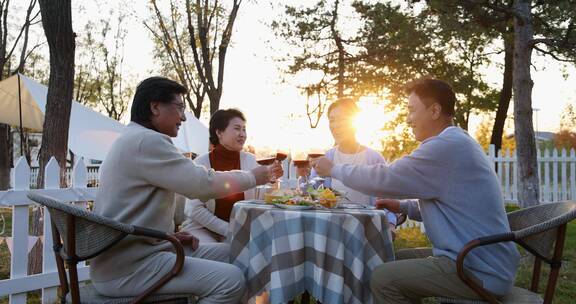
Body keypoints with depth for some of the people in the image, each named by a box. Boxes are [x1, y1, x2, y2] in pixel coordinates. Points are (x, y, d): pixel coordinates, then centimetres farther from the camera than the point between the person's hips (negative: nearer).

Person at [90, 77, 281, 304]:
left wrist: (167, 234, 12)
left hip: (128, 253, 11)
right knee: (231, 279, -20)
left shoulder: (133, 140, 18)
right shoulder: (146, 140, -16)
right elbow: (204, 184, -18)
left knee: (228, 254, 10)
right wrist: (253, 177, -2)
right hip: (126, 268, -11)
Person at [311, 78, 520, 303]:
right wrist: (403, 207, 11)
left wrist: (334, 169, -3)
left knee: (382, 278, -10)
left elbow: (384, 179, -17)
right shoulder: (458, 143, 14)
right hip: (486, 262, 10)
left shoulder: (446, 145, -19)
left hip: (480, 272, -10)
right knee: (398, 262, 17)